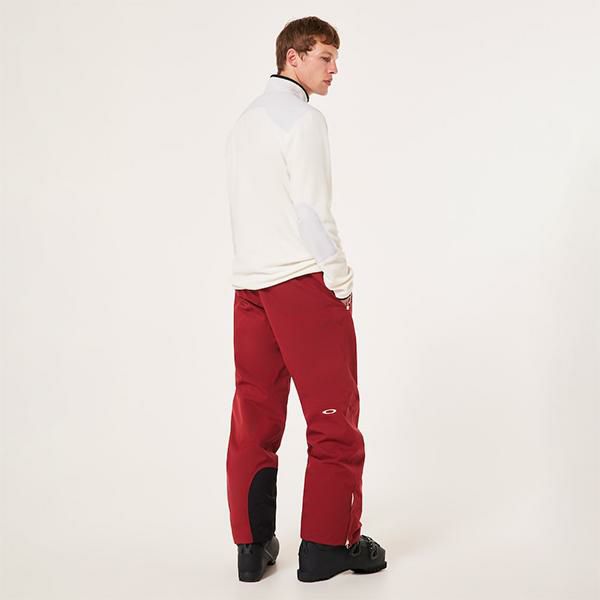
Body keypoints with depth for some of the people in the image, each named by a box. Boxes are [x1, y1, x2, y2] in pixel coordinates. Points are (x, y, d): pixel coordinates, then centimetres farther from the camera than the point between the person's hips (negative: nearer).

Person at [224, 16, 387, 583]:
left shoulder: (244, 121, 19)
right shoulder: (303, 117, -6)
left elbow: (246, 207, 16)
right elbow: (312, 208, -13)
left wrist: (255, 266, 15)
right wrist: (342, 282, -7)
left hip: (248, 282, 8)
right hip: (302, 279, -8)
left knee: (255, 415, 9)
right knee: (333, 413, 0)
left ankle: (253, 546, 13)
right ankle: (328, 545, 5)